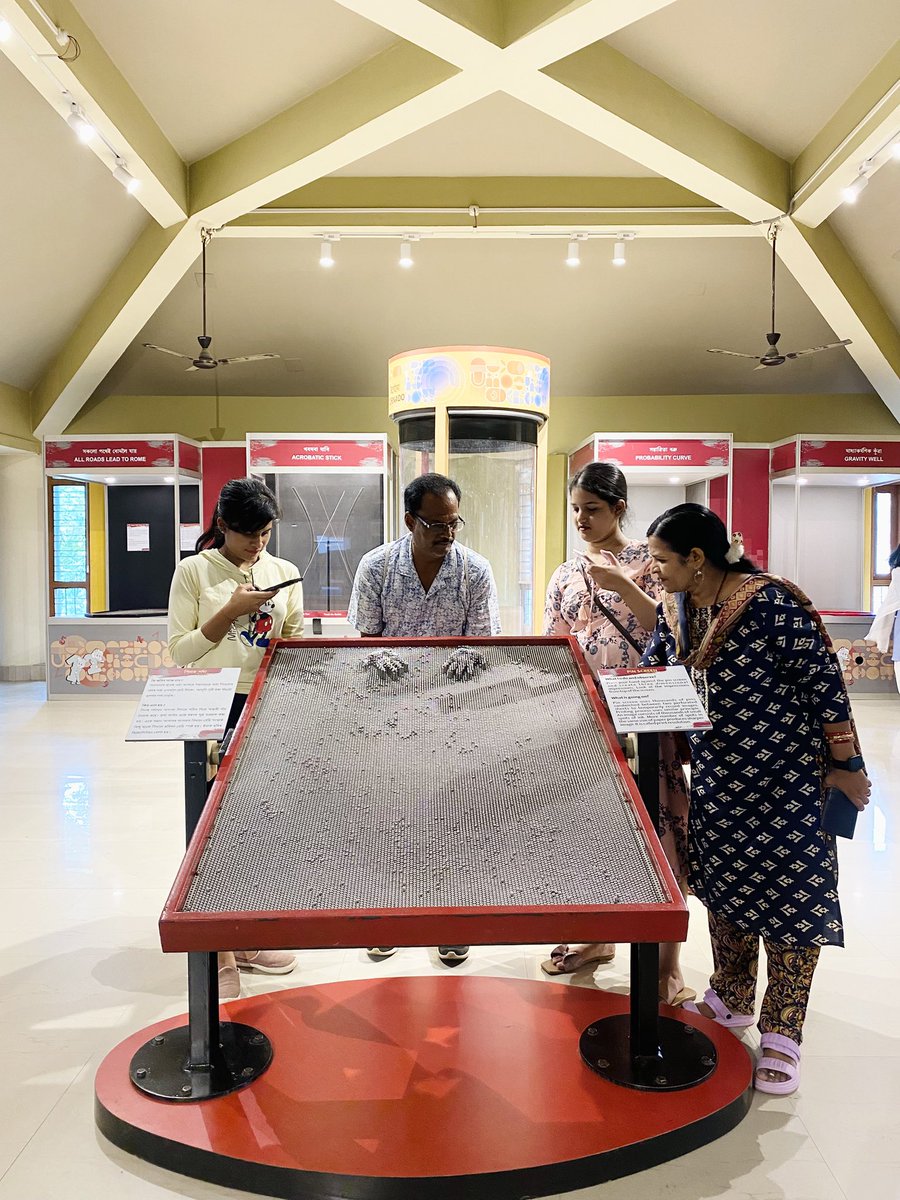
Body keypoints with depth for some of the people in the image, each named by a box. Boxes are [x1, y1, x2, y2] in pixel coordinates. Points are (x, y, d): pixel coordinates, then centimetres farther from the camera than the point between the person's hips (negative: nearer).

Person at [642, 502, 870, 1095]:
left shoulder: (769, 603, -22)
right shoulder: (675, 612, 0)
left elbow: (825, 682, -17)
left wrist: (847, 765, -13)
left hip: (785, 778, -7)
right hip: (718, 777, 7)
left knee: (787, 892, 1)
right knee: (722, 885, 16)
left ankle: (782, 1034, 16)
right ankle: (732, 1000, 36)